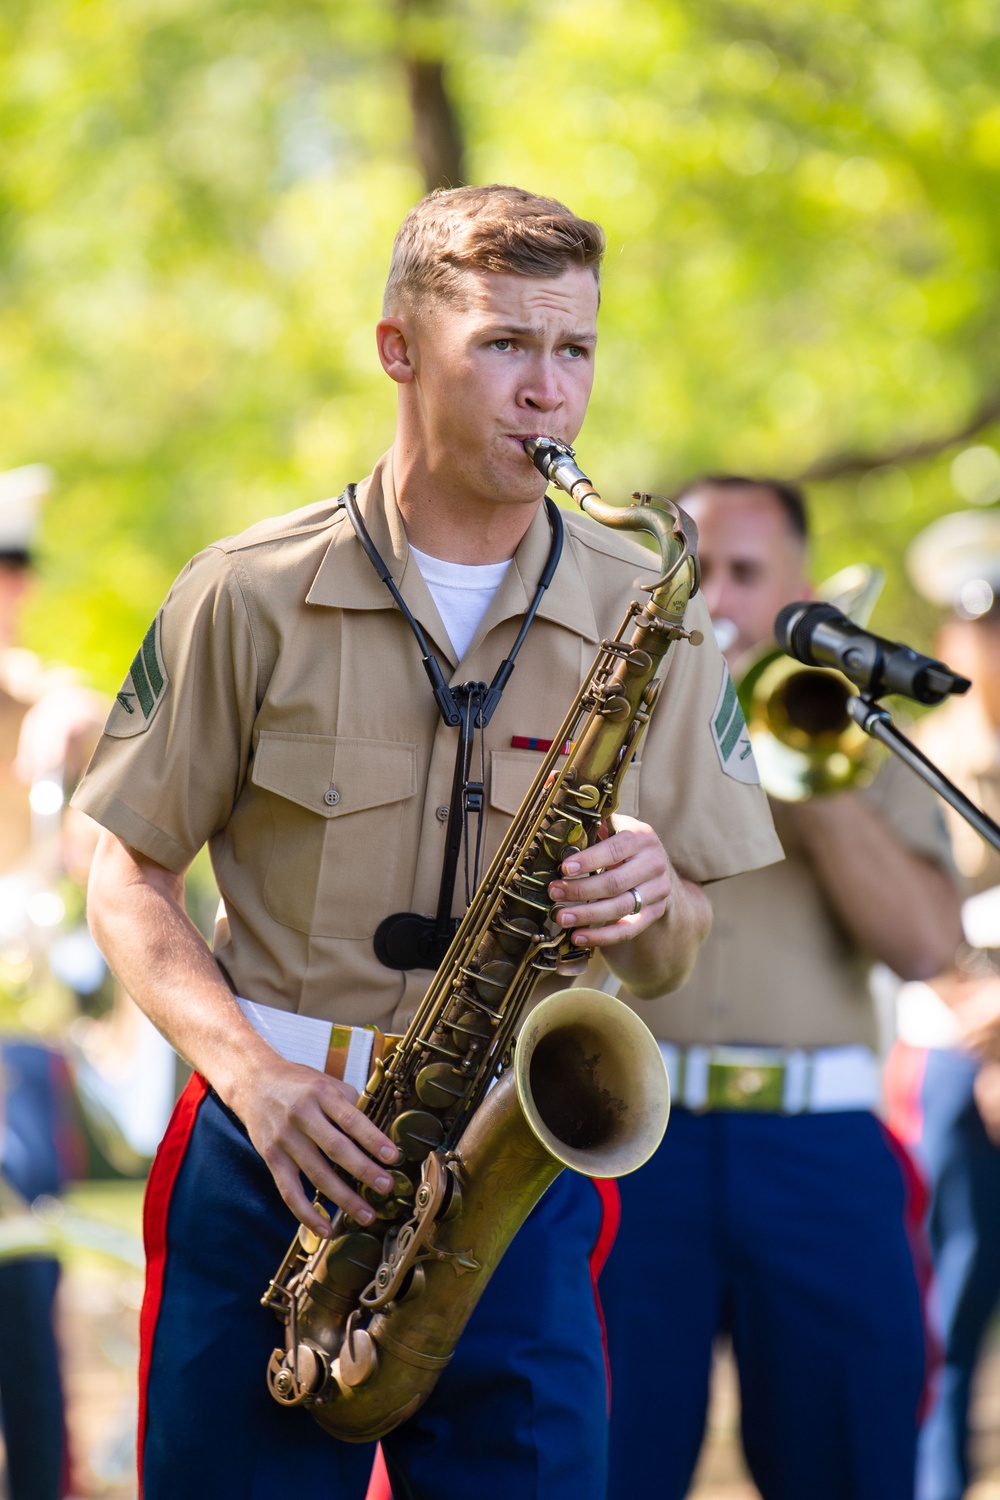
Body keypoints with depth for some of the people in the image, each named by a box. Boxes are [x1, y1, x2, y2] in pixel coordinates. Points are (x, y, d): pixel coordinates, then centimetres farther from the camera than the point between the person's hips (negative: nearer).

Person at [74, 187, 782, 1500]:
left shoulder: (647, 618, 5)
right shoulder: (250, 597, 0)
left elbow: (671, 959, 10)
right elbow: (130, 879, 4)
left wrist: (651, 903, -14)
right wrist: (250, 1070, -11)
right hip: (267, 1162, -1)